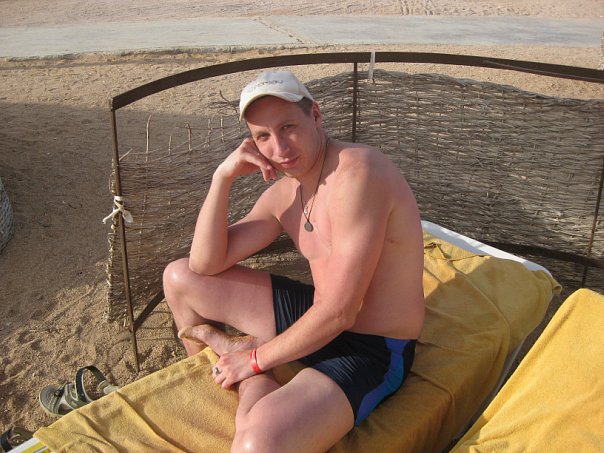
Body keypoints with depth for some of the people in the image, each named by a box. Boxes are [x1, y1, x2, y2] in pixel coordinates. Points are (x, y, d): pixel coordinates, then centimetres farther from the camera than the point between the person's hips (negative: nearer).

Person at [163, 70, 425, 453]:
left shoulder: (356, 171, -26)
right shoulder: (284, 192, 3)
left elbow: (339, 312, -26)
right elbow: (206, 264, 4)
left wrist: (256, 359, -11)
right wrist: (223, 177, -8)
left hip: (371, 349, -8)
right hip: (318, 317, 9)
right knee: (179, 279, 13)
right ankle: (205, 384, 29)